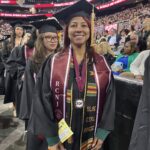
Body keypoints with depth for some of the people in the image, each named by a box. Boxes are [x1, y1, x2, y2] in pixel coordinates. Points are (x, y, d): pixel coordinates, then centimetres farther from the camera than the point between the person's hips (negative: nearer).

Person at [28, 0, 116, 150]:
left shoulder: (101, 63, -3)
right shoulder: (53, 63, -7)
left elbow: (110, 97, -2)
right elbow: (43, 100, -7)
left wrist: (102, 133, -7)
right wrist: (51, 138, -10)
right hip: (61, 137, -1)